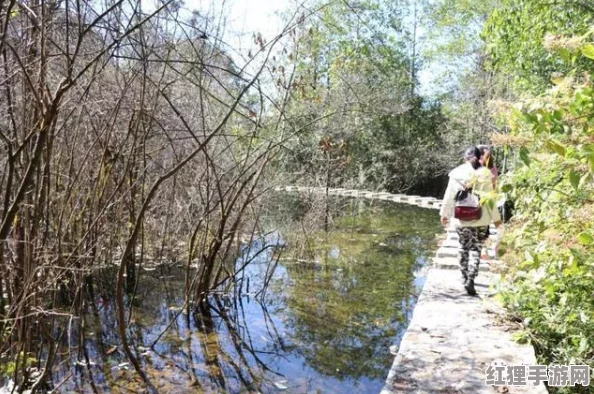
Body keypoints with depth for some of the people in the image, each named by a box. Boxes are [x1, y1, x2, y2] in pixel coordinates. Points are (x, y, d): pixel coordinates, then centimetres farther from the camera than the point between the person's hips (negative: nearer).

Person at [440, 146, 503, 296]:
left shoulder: (457, 173, -3)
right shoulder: (485, 175, -6)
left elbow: (449, 196, 2)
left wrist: (444, 213, 14)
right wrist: (496, 218, 7)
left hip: (460, 219, 1)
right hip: (480, 219, -1)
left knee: (463, 247, 17)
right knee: (476, 249, 5)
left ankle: (465, 276, 27)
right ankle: (470, 279, -8)